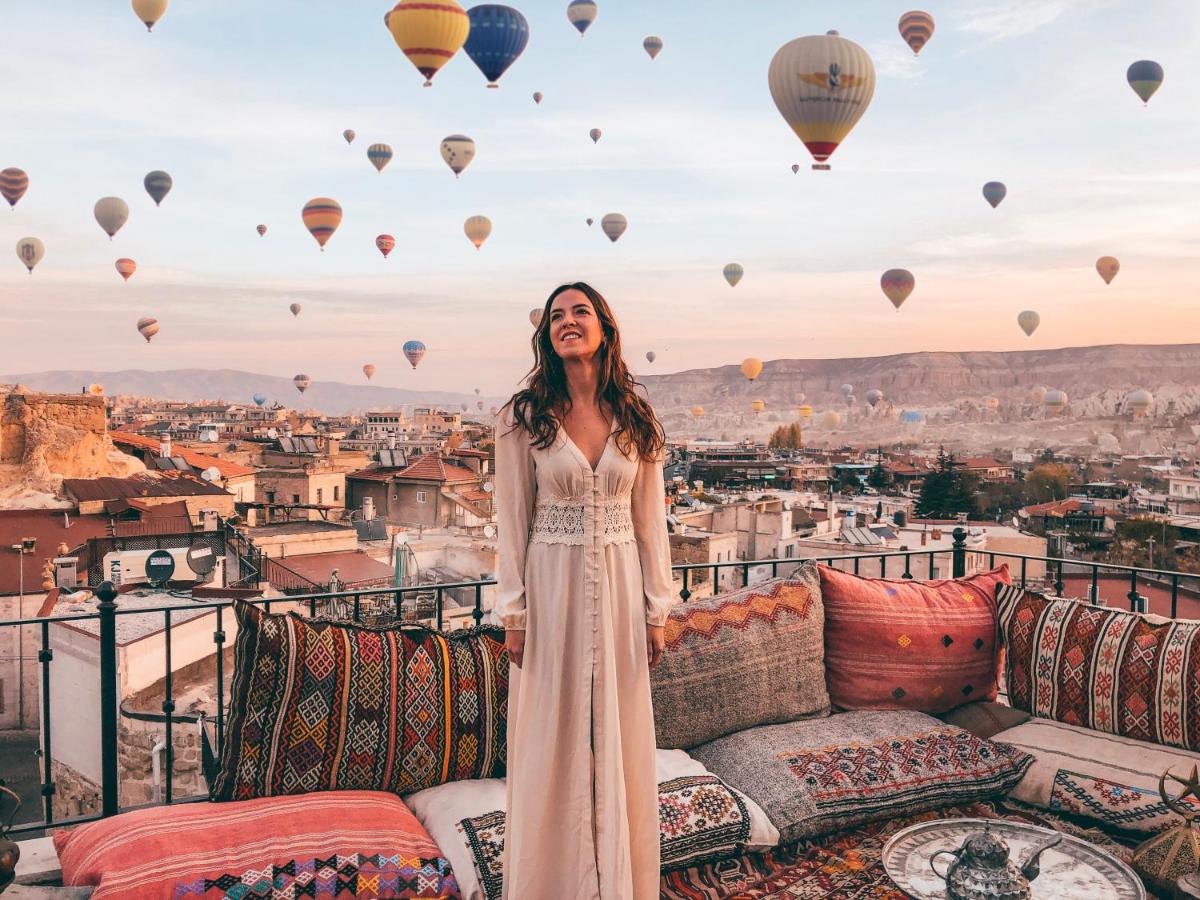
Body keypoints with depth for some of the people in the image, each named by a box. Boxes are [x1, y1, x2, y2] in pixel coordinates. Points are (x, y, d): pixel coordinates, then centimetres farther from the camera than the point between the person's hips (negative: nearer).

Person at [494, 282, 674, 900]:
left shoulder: (635, 418, 3)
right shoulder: (524, 417, -3)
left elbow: (650, 519, 5)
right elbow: (513, 521, -2)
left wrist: (657, 610, 4)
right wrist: (513, 614, -5)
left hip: (619, 587, 2)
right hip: (553, 586, -2)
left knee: (620, 735, 11)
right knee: (553, 738, 8)